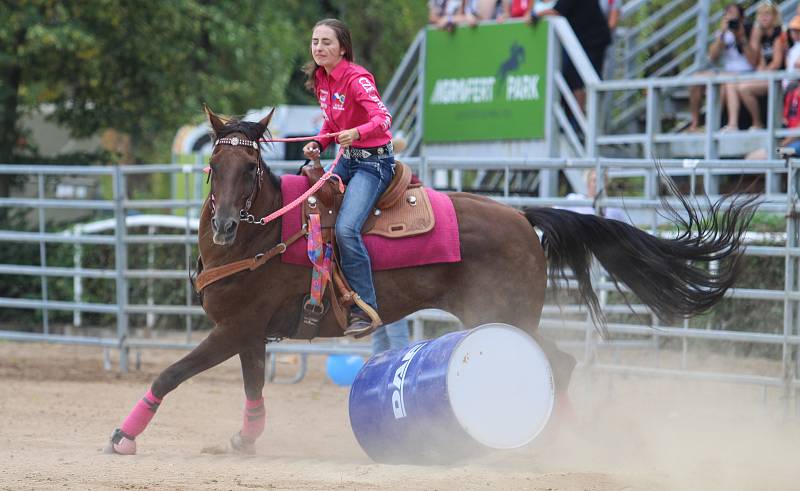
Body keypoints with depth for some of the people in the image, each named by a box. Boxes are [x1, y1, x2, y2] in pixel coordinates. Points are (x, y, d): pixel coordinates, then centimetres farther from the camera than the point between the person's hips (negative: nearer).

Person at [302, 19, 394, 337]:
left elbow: (383, 119, -31)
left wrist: (357, 133, -49)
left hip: (374, 161, -9)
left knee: (346, 229, -25)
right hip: (346, 159, 9)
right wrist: (318, 144, 1)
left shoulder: (357, 79, -18)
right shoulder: (321, 79, 7)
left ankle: (365, 310, -17)